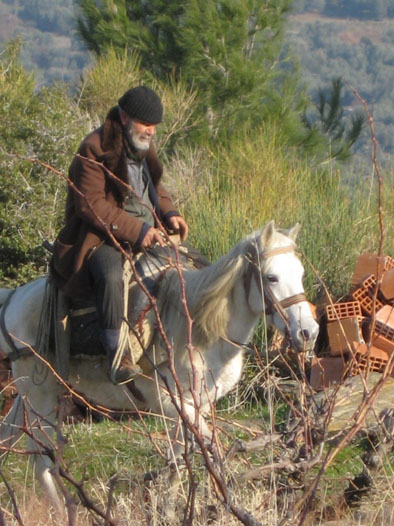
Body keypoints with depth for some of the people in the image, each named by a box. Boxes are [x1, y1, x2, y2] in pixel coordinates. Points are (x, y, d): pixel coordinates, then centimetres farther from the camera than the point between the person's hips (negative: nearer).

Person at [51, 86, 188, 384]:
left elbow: (155, 187, 26)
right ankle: (117, 355, -37)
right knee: (111, 275, -40)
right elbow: (91, 205, -19)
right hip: (103, 237, -9)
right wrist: (135, 231, -25)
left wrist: (169, 213, 3)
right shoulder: (95, 150, -14)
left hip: (147, 234, 9)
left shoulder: (143, 147, 13)